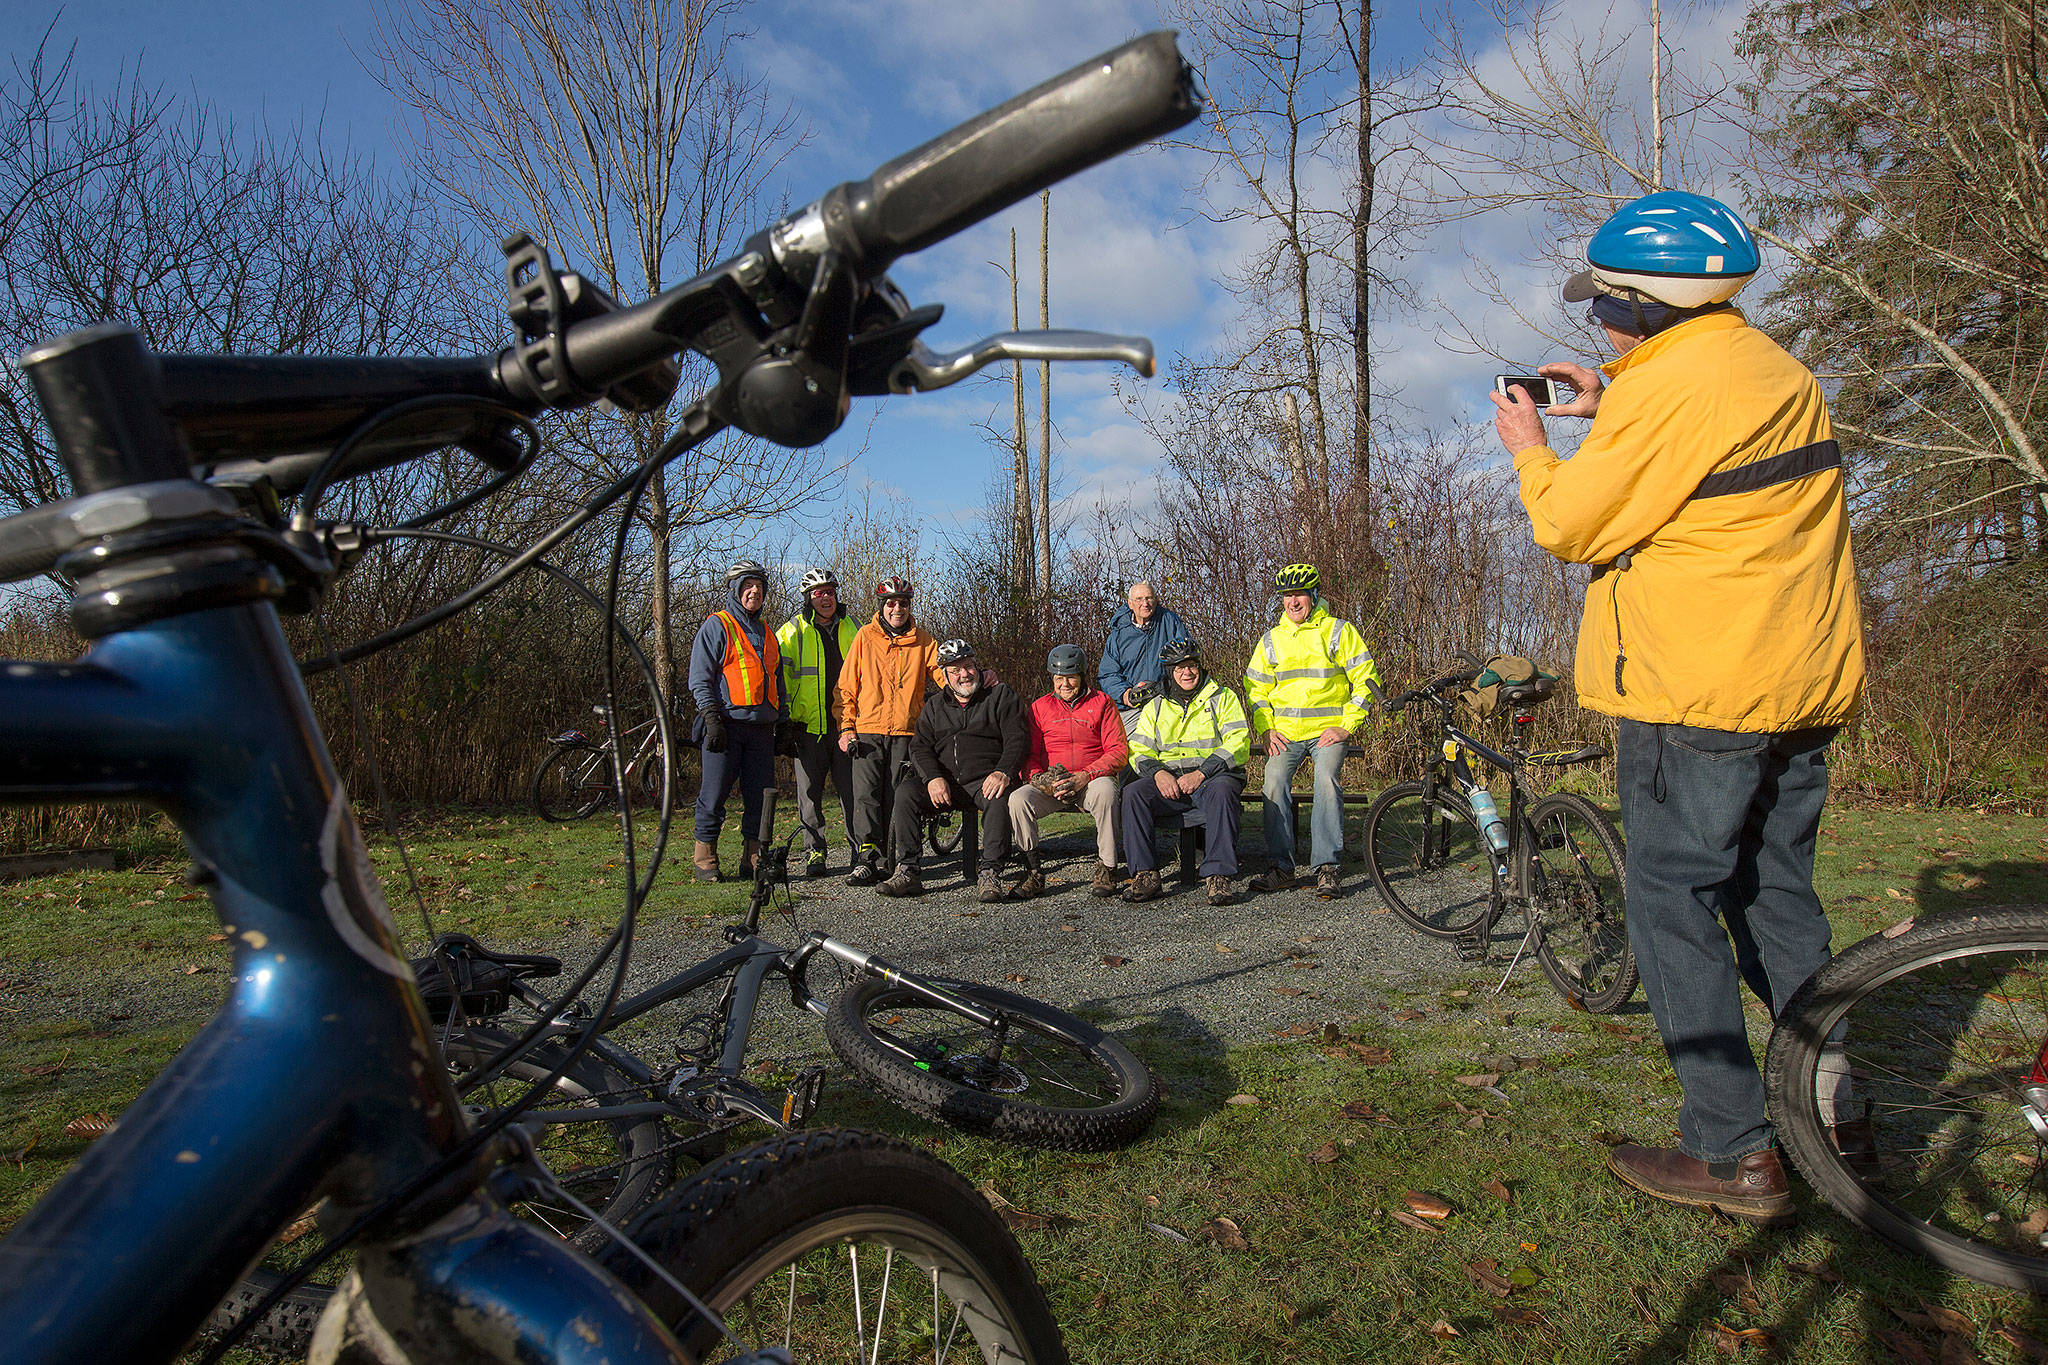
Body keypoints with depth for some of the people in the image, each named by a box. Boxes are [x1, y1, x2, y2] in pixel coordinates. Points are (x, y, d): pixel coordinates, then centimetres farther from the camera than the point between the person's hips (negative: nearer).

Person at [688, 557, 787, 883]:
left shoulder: (766, 633, 21)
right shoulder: (716, 626, 2)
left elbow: (777, 681, 25)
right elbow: (700, 678, -5)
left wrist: (783, 722, 17)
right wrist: (711, 718, -15)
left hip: (761, 728, 6)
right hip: (726, 725, -6)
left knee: (760, 795, 4)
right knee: (714, 795, -3)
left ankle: (753, 858, 11)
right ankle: (705, 858, 7)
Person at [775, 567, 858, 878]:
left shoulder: (852, 629, 12)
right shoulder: (793, 630, 4)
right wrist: (783, 712, -6)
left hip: (845, 722, 2)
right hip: (808, 726, -1)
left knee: (851, 788, 2)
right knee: (809, 792, 2)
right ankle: (814, 852, 11)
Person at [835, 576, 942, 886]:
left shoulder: (922, 641, 9)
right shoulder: (865, 637, 7)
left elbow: (944, 674, 6)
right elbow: (847, 686, 8)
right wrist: (846, 728, 0)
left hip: (905, 732, 1)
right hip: (867, 731, -1)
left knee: (895, 798, -1)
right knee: (866, 794, -11)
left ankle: (888, 858, 8)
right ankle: (866, 860, -12)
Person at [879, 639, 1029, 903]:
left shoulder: (1001, 696, 9)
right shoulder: (934, 705, 20)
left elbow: (1018, 739, -2)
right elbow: (920, 747, 9)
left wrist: (1003, 773, -21)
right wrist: (933, 777, -12)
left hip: (985, 780, -3)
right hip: (945, 784, 3)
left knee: (999, 799, -37)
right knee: (905, 793, -22)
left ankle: (990, 874, -36)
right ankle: (907, 872, -21)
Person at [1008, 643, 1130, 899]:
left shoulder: (1101, 702, 5)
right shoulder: (1040, 707, 12)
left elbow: (1119, 750, -3)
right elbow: (1029, 756, 10)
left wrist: (1085, 776, -19)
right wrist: (1043, 781, -14)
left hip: (1093, 780, -2)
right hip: (1050, 785, 3)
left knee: (1105, 791, -38)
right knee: (1017, 799, -26)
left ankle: (1106, 869, -24)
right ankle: (1033, 873, -14)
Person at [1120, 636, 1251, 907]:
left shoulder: (1223, 698, 9)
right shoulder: (1155, 707, 19)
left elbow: (1238, 745, -4)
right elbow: (1138, 750, 11)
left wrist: (1201, 773, -17)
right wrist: (1158, 773, -12)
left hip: (1213, 776, -3)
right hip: (1168, 781, 3)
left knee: (1222, 791, -38)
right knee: (1133, 793, -26)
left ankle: (1219, 876, -37)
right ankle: (1145, 875, -26)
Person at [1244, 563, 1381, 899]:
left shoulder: (1339, 631, 5)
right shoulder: (1271, 639, 14)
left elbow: (1365, 680, 3)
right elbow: (1256, 689, 19)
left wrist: (1346, 727, -6)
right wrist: (1266, 729, 4)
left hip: (1329, 730, -2)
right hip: (1285, 732, 3)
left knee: (1327, 777, -29)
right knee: (1275, 779, -23)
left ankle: (1327, 867, -24)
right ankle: (1280, 867, -18)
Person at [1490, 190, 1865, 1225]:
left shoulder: (1667, 387, -16)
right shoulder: (1778, 373, 14)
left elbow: (1571, 526, -10)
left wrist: (1530, 449, 7)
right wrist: (1608, 412, 20)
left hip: (1697, 693, -9)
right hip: (1802, 684, 9)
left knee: (1674, 905, -1)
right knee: (1778, 895, 18)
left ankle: (1731, 1151, 3)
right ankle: (1833, 1112, 28)